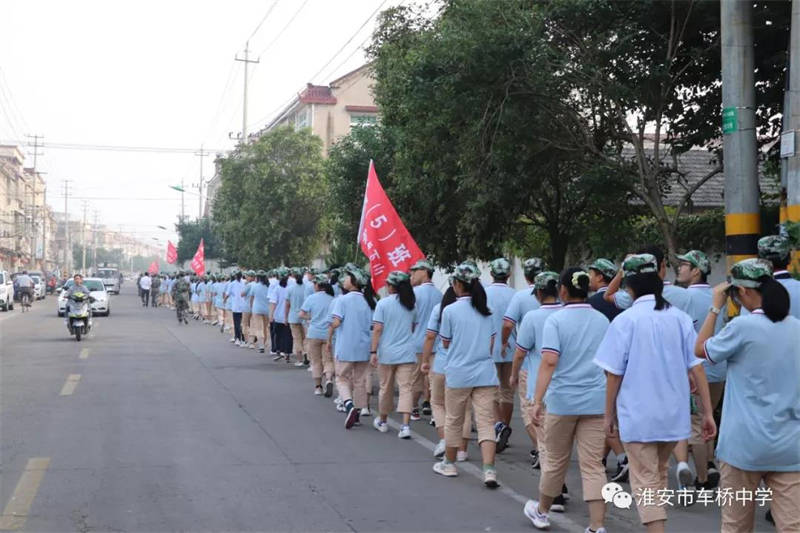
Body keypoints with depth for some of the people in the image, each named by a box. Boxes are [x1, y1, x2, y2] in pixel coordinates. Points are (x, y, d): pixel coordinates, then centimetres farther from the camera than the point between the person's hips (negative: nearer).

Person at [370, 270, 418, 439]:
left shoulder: (383, 303, -7)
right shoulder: (412, 304, 5)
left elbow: (377, 329, -11)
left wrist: (373, 351, -8)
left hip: (387, 352, -2)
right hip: (407, 352, 2)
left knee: (386, 388, 13)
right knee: (406, 388, -2)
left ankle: (382, 421, 31)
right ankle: (405, 425, -14)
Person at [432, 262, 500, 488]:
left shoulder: (450, 311, -8)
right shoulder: (486, 311, 7)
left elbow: (445, 343, 0)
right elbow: (491, 344, 10)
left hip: (458, 374, -3)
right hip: (486, 374, 3)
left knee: (453, 421, 13)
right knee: (486, 422, 0)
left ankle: (449, 463, 28)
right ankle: (489, 470, -11)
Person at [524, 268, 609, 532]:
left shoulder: (555, 320, -7)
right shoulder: (602, 321, 7)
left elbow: (549, 361, -19)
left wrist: (537, 400, -20)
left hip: (562, 400, -3)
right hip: (596, 401, 3)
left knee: (555, 461, 13)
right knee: (593, 465, 2)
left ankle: (541, 511, 33)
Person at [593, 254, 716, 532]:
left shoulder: (625, 320, -11)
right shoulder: (679, 317, -1)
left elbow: (614, 374, -9)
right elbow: (697, 366, -2)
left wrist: (609, 415, 2)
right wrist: (708, 412, 3)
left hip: (638, 415, -4)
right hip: (673, 414, 5)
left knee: (645, 482, 3)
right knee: (659, 474, 23)